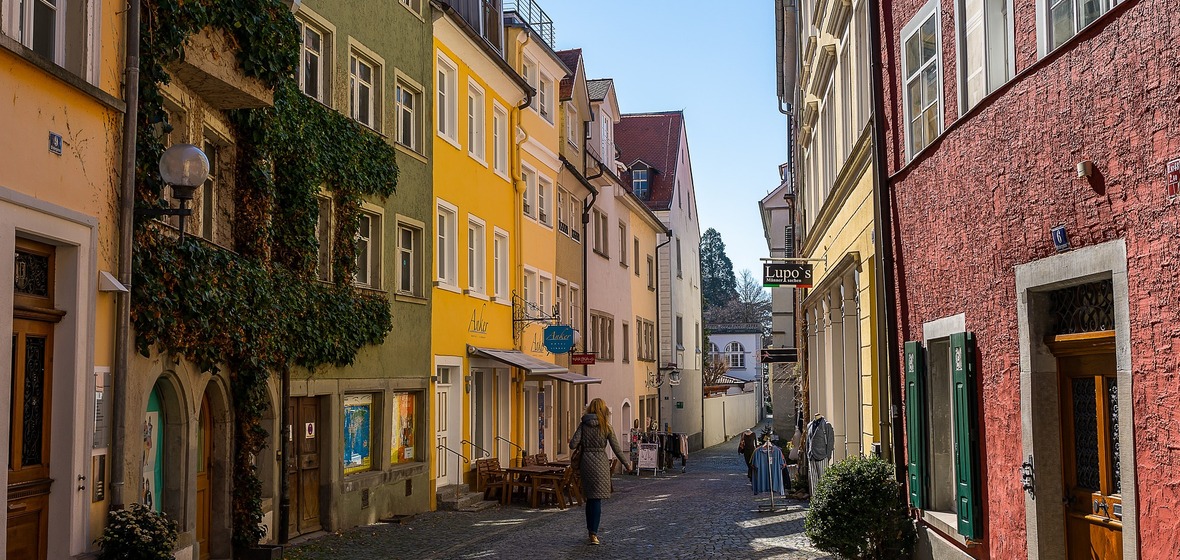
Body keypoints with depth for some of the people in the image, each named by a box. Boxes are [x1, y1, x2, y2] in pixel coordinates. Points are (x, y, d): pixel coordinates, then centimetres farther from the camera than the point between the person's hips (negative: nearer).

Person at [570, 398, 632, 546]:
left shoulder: (583, 425, 1)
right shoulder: (606, 427, -3)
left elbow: (573, 445, -6)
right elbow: (616, 448, -3)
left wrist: (570, 441, 17)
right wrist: (626, 464, 9)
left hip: (586, 461, 3)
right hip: (600, 462, -3)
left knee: (590, 499, 15)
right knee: (597, 499, -2)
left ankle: (591, 531, 24)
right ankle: (593, 534, -8)